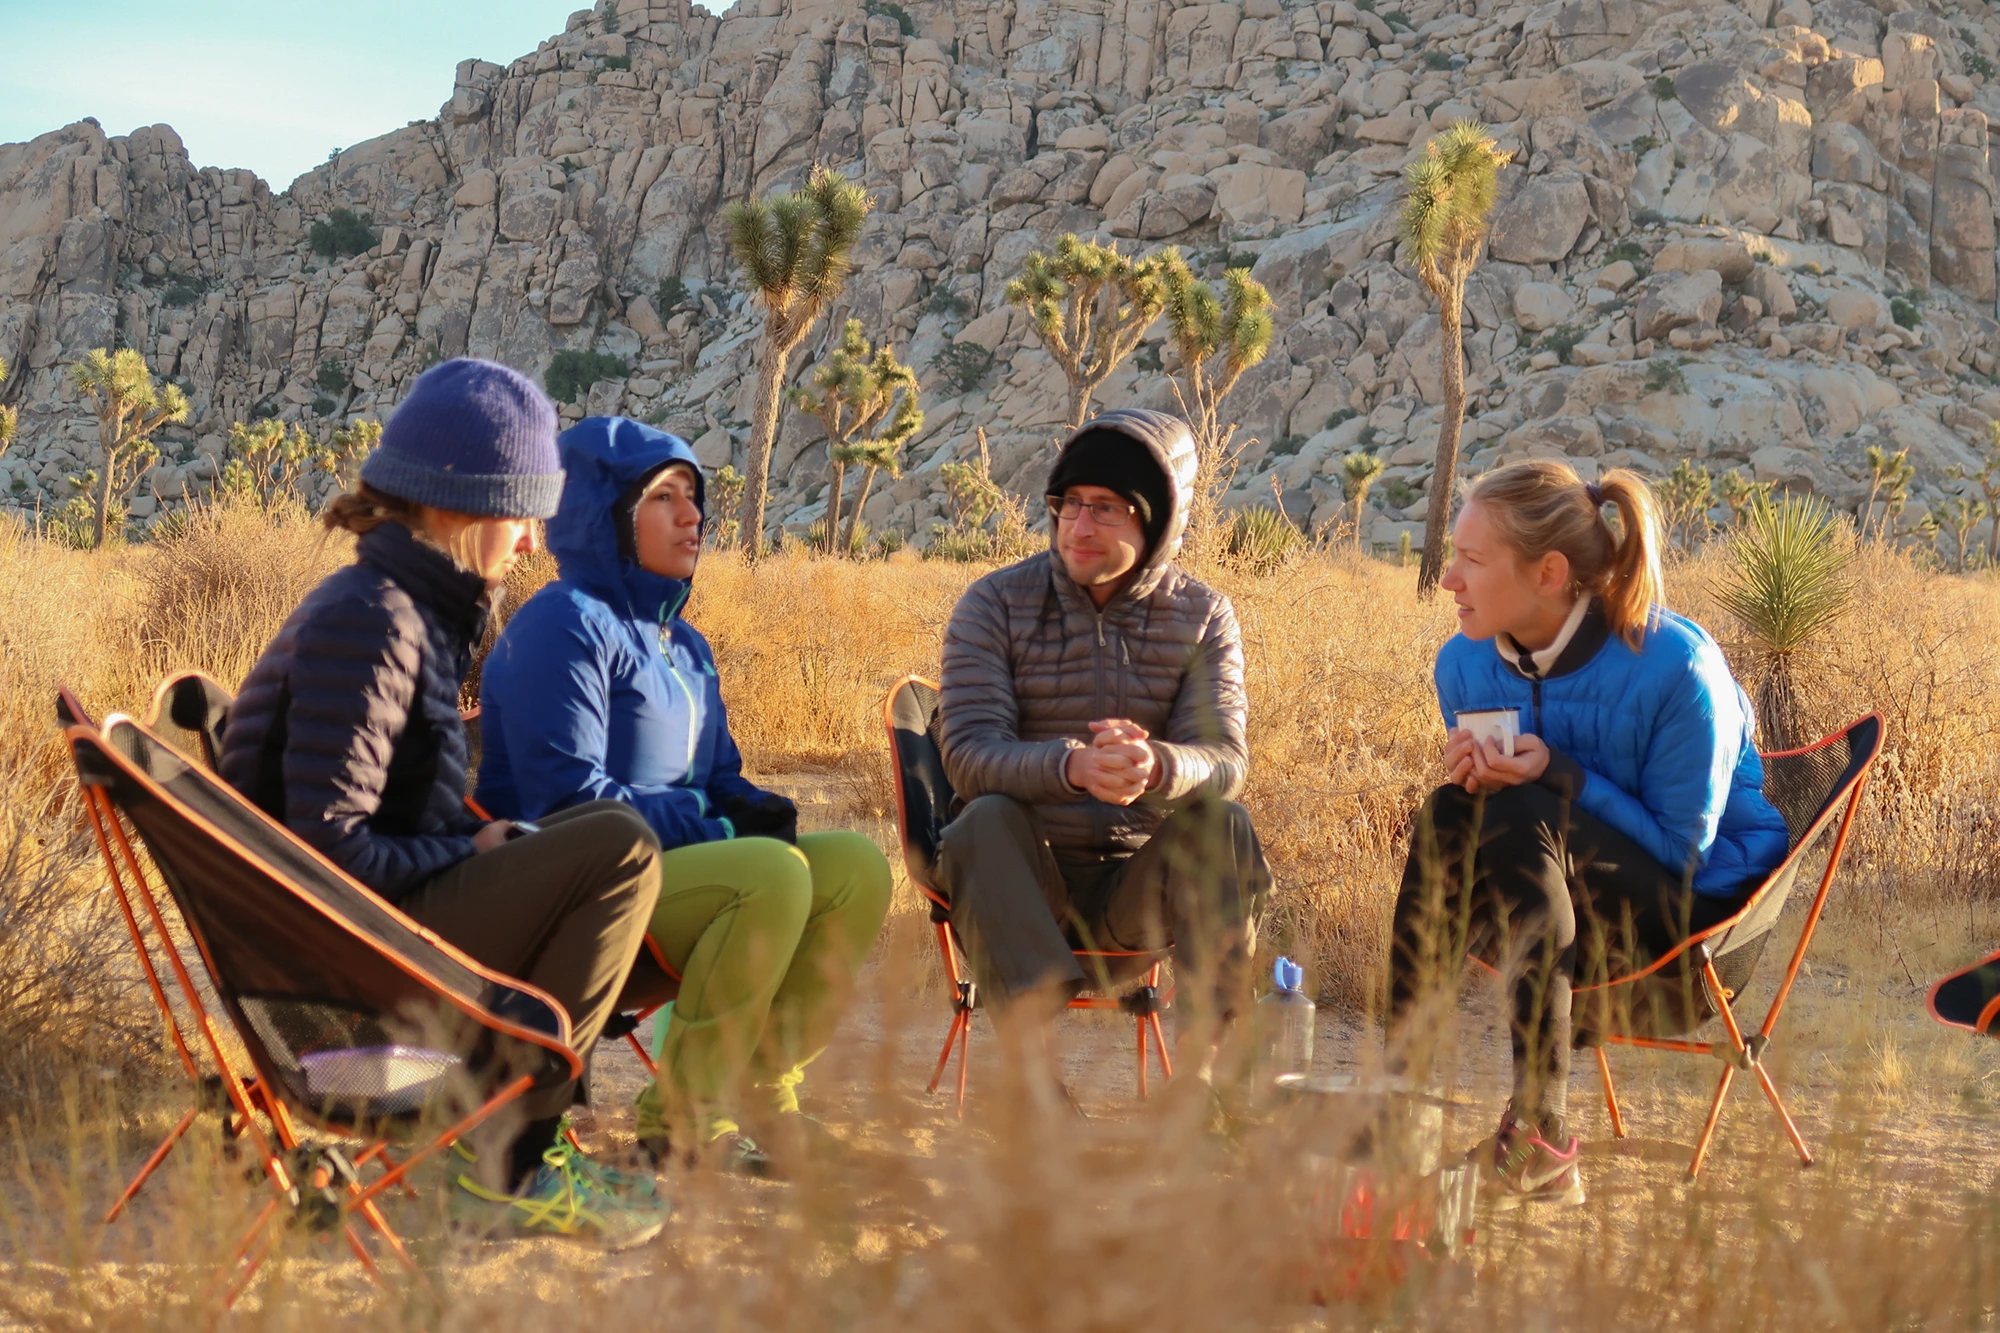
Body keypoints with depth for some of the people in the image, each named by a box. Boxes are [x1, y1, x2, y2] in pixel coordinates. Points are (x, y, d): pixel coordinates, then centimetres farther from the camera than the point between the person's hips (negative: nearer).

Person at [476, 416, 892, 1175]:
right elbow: (568, 796, -19)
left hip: (680, 861, 9)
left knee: (858, 867, -10)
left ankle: (758, 1090, -6)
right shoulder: (567, 625, -10)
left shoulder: (684, 645, 19)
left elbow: (720, 779, 23)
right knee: (772, 875, -31)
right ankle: (681, 1117, -19)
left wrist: (757, 810, -2)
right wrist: (710, 826, -16)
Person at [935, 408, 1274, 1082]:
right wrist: (1074, 766, -40)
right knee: (986, 820, -32)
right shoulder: (995, 603, -3)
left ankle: (1202, 1065, -28)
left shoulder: (1203, 616, 2)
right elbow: (968, 755, -17)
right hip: (1020, 878, -1)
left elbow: (1224, 759, -12)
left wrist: (1155, 767, -39)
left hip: (1136, 885, 1)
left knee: (1223, 823, -26)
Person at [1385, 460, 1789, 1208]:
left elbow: (1681, 851, -15)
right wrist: (1470, 778, -18)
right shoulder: (1467, 663, -3)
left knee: (1521, 819, -32)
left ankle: (1539, 1135, -36)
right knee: (1450, 812, -25)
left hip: (1700, 904, -5)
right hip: (1553, 897, 5)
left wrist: (1563, 777, -27)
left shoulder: (1673, 666, -20)